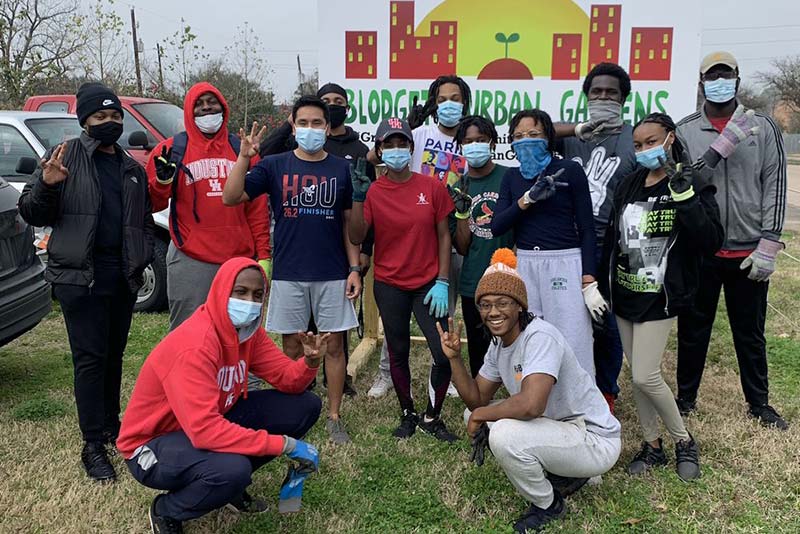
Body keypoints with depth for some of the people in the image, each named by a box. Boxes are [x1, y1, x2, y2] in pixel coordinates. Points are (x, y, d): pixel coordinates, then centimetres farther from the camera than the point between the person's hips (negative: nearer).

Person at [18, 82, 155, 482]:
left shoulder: (132, 169, 15)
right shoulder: (66, 157, 1)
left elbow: (145, 220, 23)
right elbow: (31, 213, -1)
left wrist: (143, 256, 9)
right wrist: (46, 187, -21)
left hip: (123, 276, 5)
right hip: (80, 275, -5)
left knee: (114, 356, 13)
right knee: (90, 358, -4)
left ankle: (111, 426, 28)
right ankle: (93, 446, 2)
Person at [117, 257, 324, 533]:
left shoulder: (248, 330, -6)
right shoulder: (194, 345, -31)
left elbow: (286, 379, -4)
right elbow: (204, 430, -39)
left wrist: (310, 361, -28)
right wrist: (284, 444, -34)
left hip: (212, 423, 8)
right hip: (153, 443, -8)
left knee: (306, 405, -3)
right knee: (233, 469, -39)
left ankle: (232, 482, 12)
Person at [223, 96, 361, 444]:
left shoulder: (341, 169, 4)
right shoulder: (274, 165, 1)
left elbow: (349, 222, 7)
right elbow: (231, 198, -7)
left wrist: (354, 268, 1)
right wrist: (244, 157, -19)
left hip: (333, 274, 1)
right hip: (288, 273, 0)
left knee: (334, 345, 5)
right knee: (292, 346, 8)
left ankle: (334, 417, 18)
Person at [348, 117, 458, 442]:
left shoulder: (432, 188, -2)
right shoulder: (373, 191, -3)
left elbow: (444, 236, 1)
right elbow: (356, 237, -9)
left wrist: (442, 283, -5)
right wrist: (358, 197, -20)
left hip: (428, 284, 0)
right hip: (389, 286, 0)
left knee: (445, 354, -5)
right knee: (398, 352, 12)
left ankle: (432, 418, 16)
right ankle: (408, 415, 31)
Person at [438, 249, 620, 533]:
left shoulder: (539, 337, -26)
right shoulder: (498, 343, 2)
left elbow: (531, 405, -40)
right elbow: (477, 400, 3)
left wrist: (480, 414, -23)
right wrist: (455, 358, -11)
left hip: (595, 441, -9)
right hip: (557, 428, 9)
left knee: (504, 435, -30)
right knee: (475, 416, 8)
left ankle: (548, 505, 1)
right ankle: (560, 475, 15)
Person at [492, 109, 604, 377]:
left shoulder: (570, 170, -1)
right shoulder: (512, 177, 11)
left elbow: (587, 229, -3)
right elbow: (497, 226, 0)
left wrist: (589, 283, -9)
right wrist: (529, 197, -14)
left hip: (565, 263, -4)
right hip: (524, 265, 4)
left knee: (572, 349, -5)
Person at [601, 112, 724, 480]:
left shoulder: (691, 186, -9)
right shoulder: (629, 186, 8)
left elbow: (711, 242, -20)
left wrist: (685, 197, -29)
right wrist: (603, 288, 13)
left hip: (660, 298, -6)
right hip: (625, 296, 6)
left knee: (646, 377, -9)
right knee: (637, 375, 11)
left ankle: (684, 441, 15)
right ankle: (653, 445, 27)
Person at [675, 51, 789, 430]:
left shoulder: (762, 127, 2)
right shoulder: (685, 131, 1)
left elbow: (775, 186, -1)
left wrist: (768, 245, -7)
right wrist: (720, 147, -20)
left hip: (748, 252, 1)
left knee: (750, 333, 14)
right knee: (692, 330, 11)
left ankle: (758, 402, 30)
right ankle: (685, 397, 27)